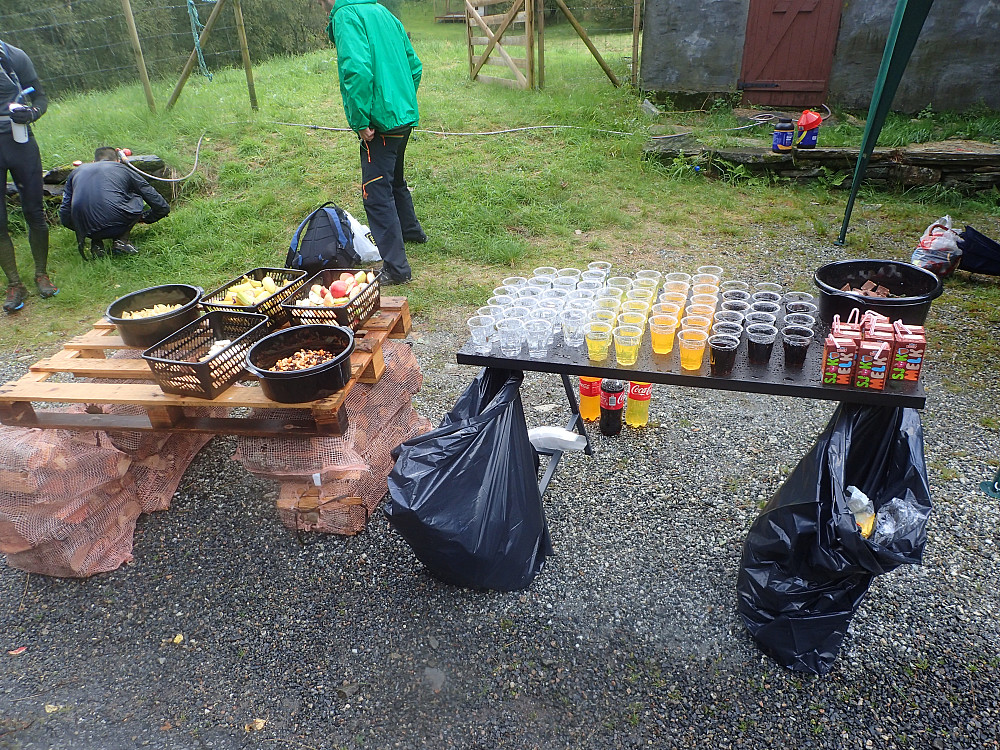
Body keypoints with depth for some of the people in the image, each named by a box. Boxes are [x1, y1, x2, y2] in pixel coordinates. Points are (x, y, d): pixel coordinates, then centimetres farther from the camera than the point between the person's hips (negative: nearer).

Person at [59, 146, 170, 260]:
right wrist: (144, 218, 44)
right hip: (117, 227, -3)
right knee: (137, 198, 26)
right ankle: (122, 239, 9)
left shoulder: (76, 172, 26)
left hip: (86, 230, 3)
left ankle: (96, 243, 12)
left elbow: (65, 218, 21)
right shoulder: (123, 169, 21)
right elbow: (162, 207, 22)